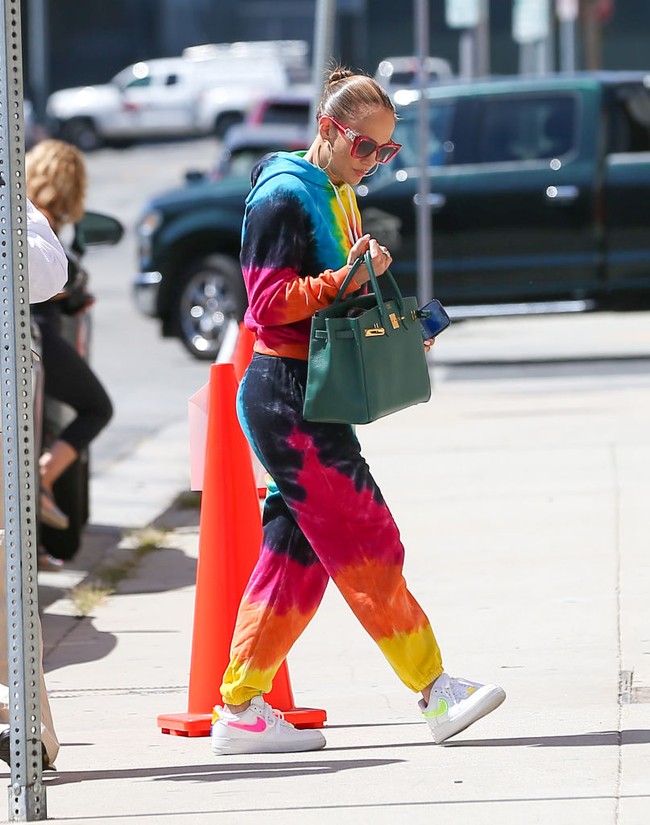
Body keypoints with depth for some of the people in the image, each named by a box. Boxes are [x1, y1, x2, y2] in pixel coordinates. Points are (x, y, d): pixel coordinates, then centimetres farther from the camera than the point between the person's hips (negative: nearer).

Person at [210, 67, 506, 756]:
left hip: (314, 398, 10)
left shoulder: (337, 196, 17)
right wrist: (346, 279, -28)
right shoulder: (284, 197, -12)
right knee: (366, 545, -9)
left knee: (298, 551, 8)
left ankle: (239, 710, 11)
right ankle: (435, 692, -9)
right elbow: (270, 302, -17)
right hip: (286, 395, -10)